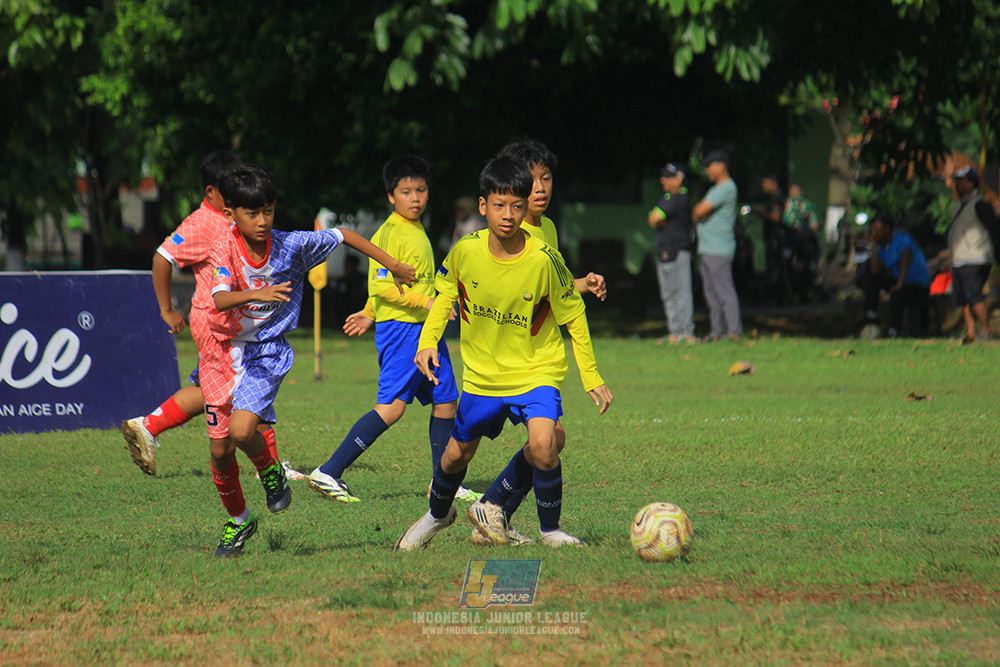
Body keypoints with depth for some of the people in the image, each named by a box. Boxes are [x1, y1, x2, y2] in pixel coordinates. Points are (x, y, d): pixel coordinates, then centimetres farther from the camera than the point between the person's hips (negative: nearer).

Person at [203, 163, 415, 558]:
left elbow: (344, 237, 2)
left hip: (267, 351, -2)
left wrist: (394, 267, 5)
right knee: (219, 449, 7)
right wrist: (256, 294, -52)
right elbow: (219, 300, -33)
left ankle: (270, 471, 9)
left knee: (242, 430, -25)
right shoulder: (225, 249, -16)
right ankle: (238, 521, 31)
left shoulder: (292, 246, -14)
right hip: (223, 350, 2)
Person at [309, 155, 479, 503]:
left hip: (426, 330, 9)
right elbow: (381, 285, -19)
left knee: (446, 401, 9)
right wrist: (424, 301, -22)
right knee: (392, 406, -15)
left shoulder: (418, 232, 15)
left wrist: (370, 313, 29)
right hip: (400, 330, -9)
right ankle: (328, 474, -13)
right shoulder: (389, 234, -12)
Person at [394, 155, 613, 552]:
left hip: (536, 370, -3)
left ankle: (551, 530, -4)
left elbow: (573, 316, -8)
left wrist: (591, 377, -8)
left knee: (543, 444, -26)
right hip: (481, 373, 3)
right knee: (457, 453, 16)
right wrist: (428, 342, -5)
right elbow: (445, 295, 7)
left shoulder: (543, 259, -21)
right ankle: (438, 513, 48)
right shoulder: (466, 251, -14)